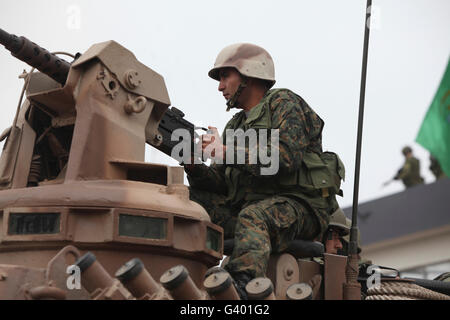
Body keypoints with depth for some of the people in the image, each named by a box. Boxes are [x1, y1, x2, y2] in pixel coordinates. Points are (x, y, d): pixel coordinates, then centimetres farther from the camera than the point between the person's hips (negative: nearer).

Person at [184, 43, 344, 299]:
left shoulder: (284, 103, 1)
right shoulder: (236, 125, 24)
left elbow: (285, 158, -18)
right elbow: (219, 183, 14)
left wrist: (226, 152, -18)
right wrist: (194, 165, -7)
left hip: (298, 206, -8)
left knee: (252, 218, -38)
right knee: (191, 199, -7)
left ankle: (241, 286, -59)